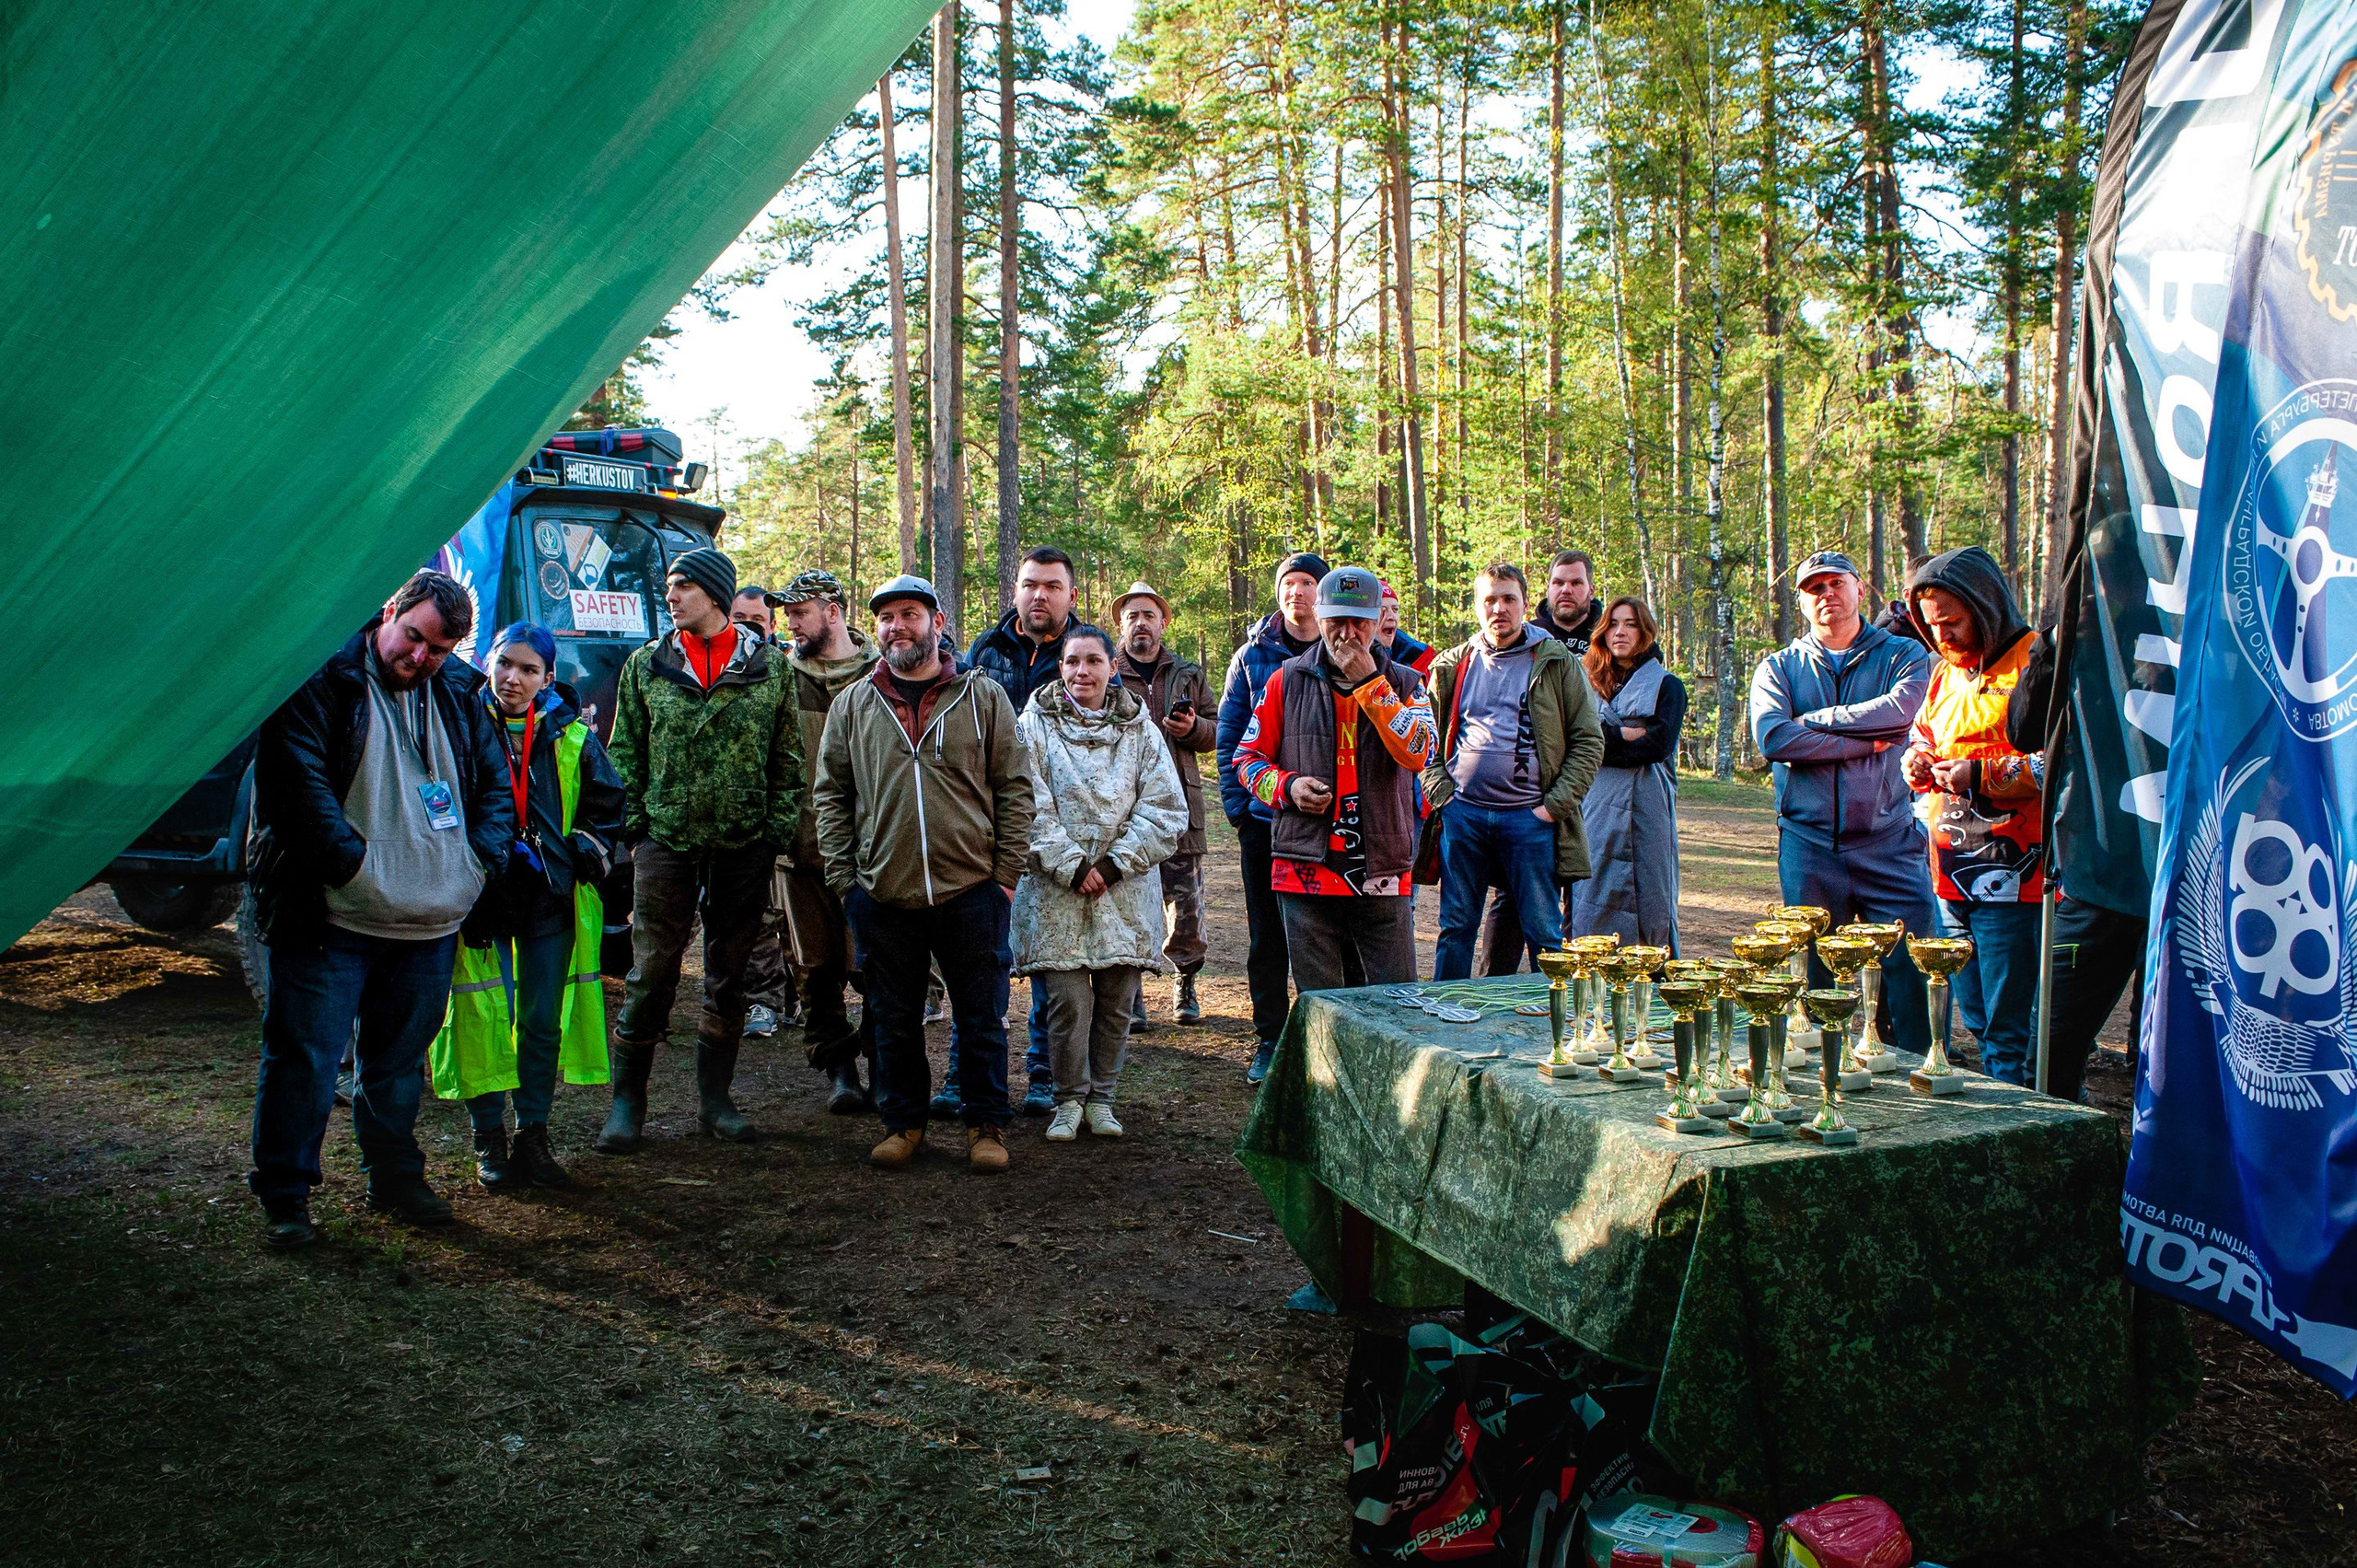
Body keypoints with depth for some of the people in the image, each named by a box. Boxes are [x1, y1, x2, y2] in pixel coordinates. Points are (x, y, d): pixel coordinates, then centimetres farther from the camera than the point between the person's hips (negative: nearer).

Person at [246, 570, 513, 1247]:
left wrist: (480, 860, 2)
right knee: (304, 1057, -1)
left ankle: (395, 1177, 32)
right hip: (331, 917, -5)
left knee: (401, 1062, 17)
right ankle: (284, 1196, 11)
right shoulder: (321, 679, -7)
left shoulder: (459, 695, 10)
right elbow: (296, 779, -14)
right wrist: (351, 861, -18)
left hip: (429, 924, 5)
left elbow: (495, 784, 16)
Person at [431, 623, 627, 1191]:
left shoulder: (570, 735, 5)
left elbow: (607, 803, 17)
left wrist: (590, 849, 3)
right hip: (479, 894, -2)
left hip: (551, 895, 2)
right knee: (485, 1020, -1)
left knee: (545, 1021, 6)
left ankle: (534, 1138, 18)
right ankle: (489, 1141, 12)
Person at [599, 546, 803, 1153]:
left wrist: (779, 827, -1)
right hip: (666, 839, 0)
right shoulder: (646, 664, 5)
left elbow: (788, 754, 6)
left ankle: (715, 1098, 21)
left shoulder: (769, 664, 3)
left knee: (729, 976, 9)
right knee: (651, 972, -1)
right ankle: (627, 1101, 11)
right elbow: (625, 752, 8)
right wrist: (632, 824, 0)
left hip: (745, 845, 0)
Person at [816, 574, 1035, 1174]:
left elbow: (1014, 789, 3)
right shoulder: (853, 704, 8)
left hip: (971, 892, -1)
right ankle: (903, 1120, 28)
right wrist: (843, 877, 2)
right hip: (881, 894, 2)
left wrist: (1006, 874, -3)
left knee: (981, 1018, 6)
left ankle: (985, 1124, 21)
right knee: (895, 1021, 12)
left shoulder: (984, 696, 4)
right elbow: (831, 796, 10)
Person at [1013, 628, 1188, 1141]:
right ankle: (1069, 1099, 13)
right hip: (1056, 889, -2)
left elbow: (1166, 810, 1)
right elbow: (1031, 808, -5)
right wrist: (1071, 867, -12)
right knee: (1067, 1000, -6)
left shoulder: (1140, 728, 7)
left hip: (1125, 891, 2)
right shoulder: (1036, 724, 2)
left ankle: (1100, 1097, 22)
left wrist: (1113, 865, -8)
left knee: (1117, 1002, 5)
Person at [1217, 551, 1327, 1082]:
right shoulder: (1253, 655, 5)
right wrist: (1237, 804, -3)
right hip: (1265, 819, 1)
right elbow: (1227, 737, 6)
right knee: (1266, 937, 8)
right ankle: (1268, 1041, 18)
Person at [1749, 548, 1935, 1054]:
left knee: (1912, 978, -4)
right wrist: (1866, 742, -11)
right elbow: (1772, 736, -10)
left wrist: (1815, 718, -8)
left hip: (1890, 845, -1)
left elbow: (1904, 710, -15)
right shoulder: (1779, 667, 11)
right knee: (1813, 982, 7)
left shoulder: (1903, 656, 8)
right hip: (1808, 846, 1)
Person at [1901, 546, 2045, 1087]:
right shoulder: (1947, 671, 19)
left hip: (2011, 875, -8)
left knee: (2009, 1029, -5)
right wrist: (1917, 760, 9)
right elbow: (1924, 736, 32)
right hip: (1953, 878, 8)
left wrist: (1983, 775, -19)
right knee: (1974, 1020, 14)